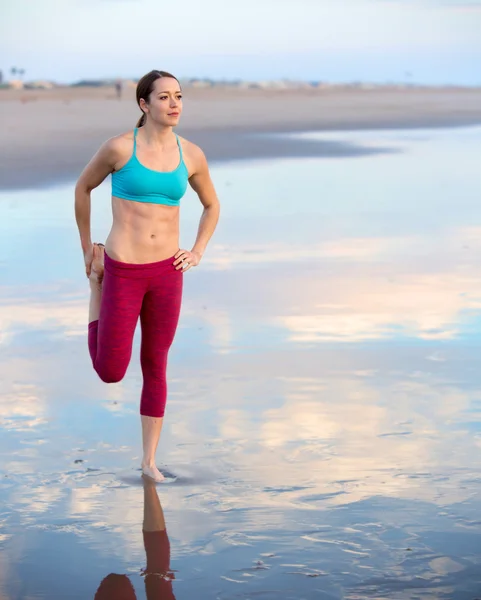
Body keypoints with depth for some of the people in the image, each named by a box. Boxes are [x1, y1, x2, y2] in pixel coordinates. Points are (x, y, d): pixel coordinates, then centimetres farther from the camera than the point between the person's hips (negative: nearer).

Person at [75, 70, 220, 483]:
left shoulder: (191, 155, 1)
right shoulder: (120, 147, -10)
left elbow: (212, 206, 17)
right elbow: (83, 187, 7)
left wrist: (197, 253, 4)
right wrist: (86, 248, 9)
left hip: (167, 272, 3)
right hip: (123, 271, -3)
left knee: (156, 367, 10)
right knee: (111, 373, 5)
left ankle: (149, 460, 25)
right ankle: (98, 286, 32)